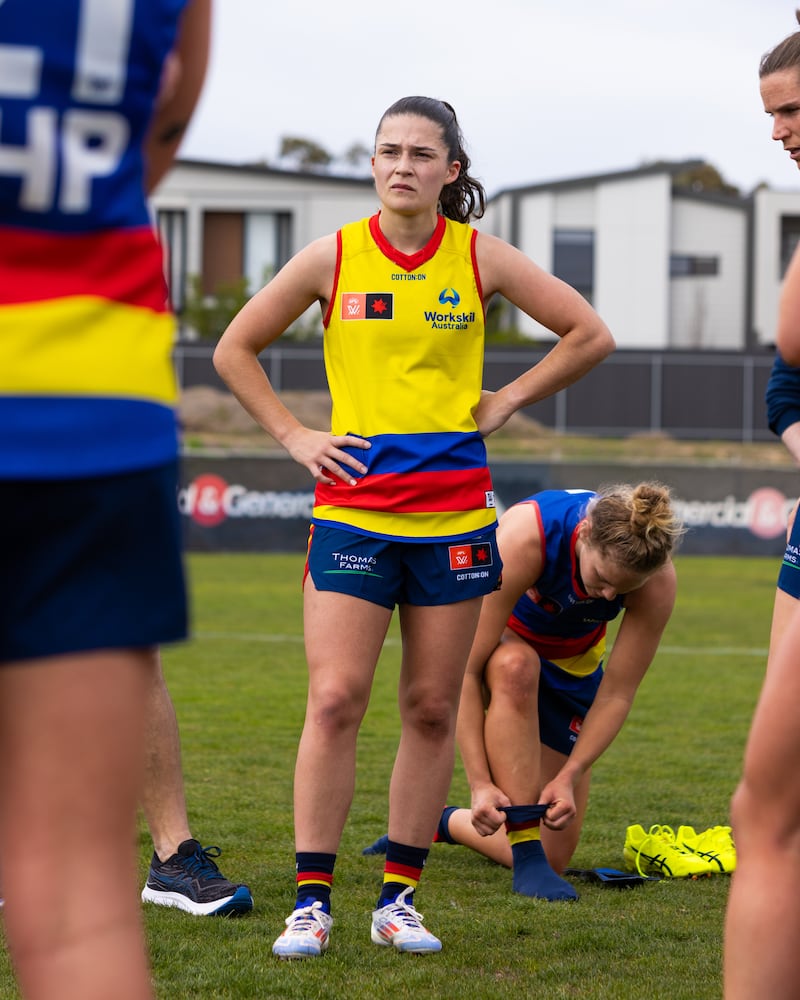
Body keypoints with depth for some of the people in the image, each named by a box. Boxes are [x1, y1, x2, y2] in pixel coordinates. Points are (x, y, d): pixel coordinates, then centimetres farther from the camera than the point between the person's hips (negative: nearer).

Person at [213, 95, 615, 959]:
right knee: (335, 701, -10)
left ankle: (399, 898, 13)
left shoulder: (480, 258, 2)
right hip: (352, 509, -1)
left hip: (453, 514, 1)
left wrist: (504, 404, 4)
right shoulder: (333, 258, 1)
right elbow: (235, 349, 10)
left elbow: (589, 336, 9)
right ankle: (311, 901, -4)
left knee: (431, 709, 4)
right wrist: (293, 438, 2)